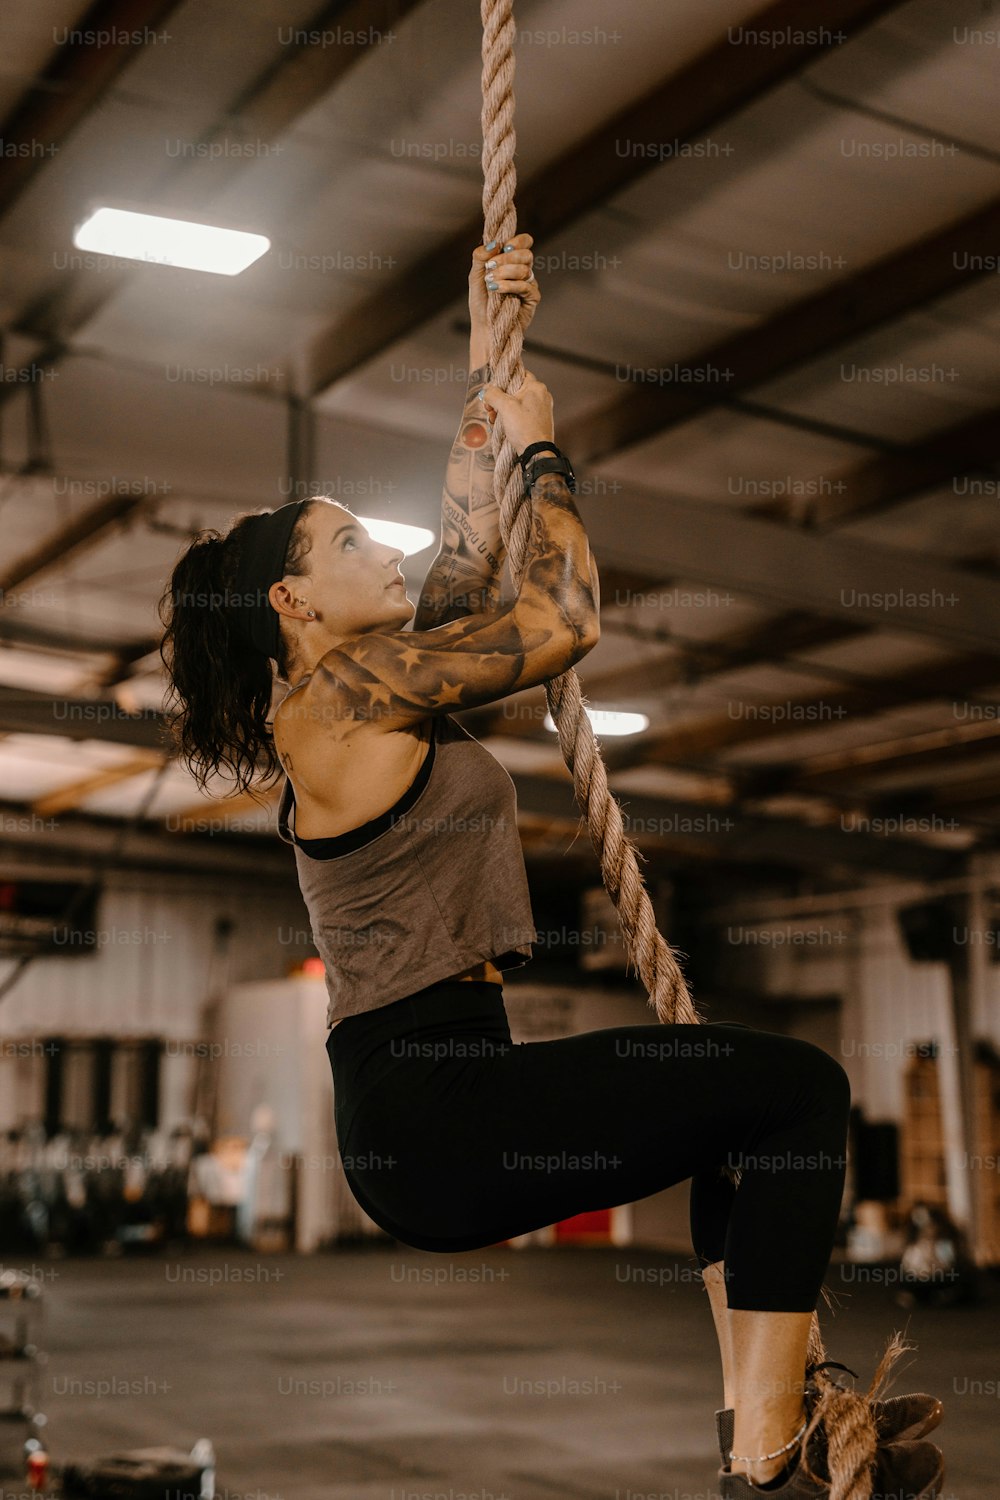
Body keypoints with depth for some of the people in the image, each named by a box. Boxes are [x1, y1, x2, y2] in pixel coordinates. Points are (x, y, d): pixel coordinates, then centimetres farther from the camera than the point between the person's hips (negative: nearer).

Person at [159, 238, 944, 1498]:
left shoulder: (363, 697, 17)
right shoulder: (338, 690, -9)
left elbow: (472, 549, 23)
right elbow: (565, 618, -10)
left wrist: (488, 359, 25)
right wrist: (541, 451, 5)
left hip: (437, 1093, 10)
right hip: (429, 1109, -10)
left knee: (738, 1089, 24)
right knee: (800, 1087, -11)